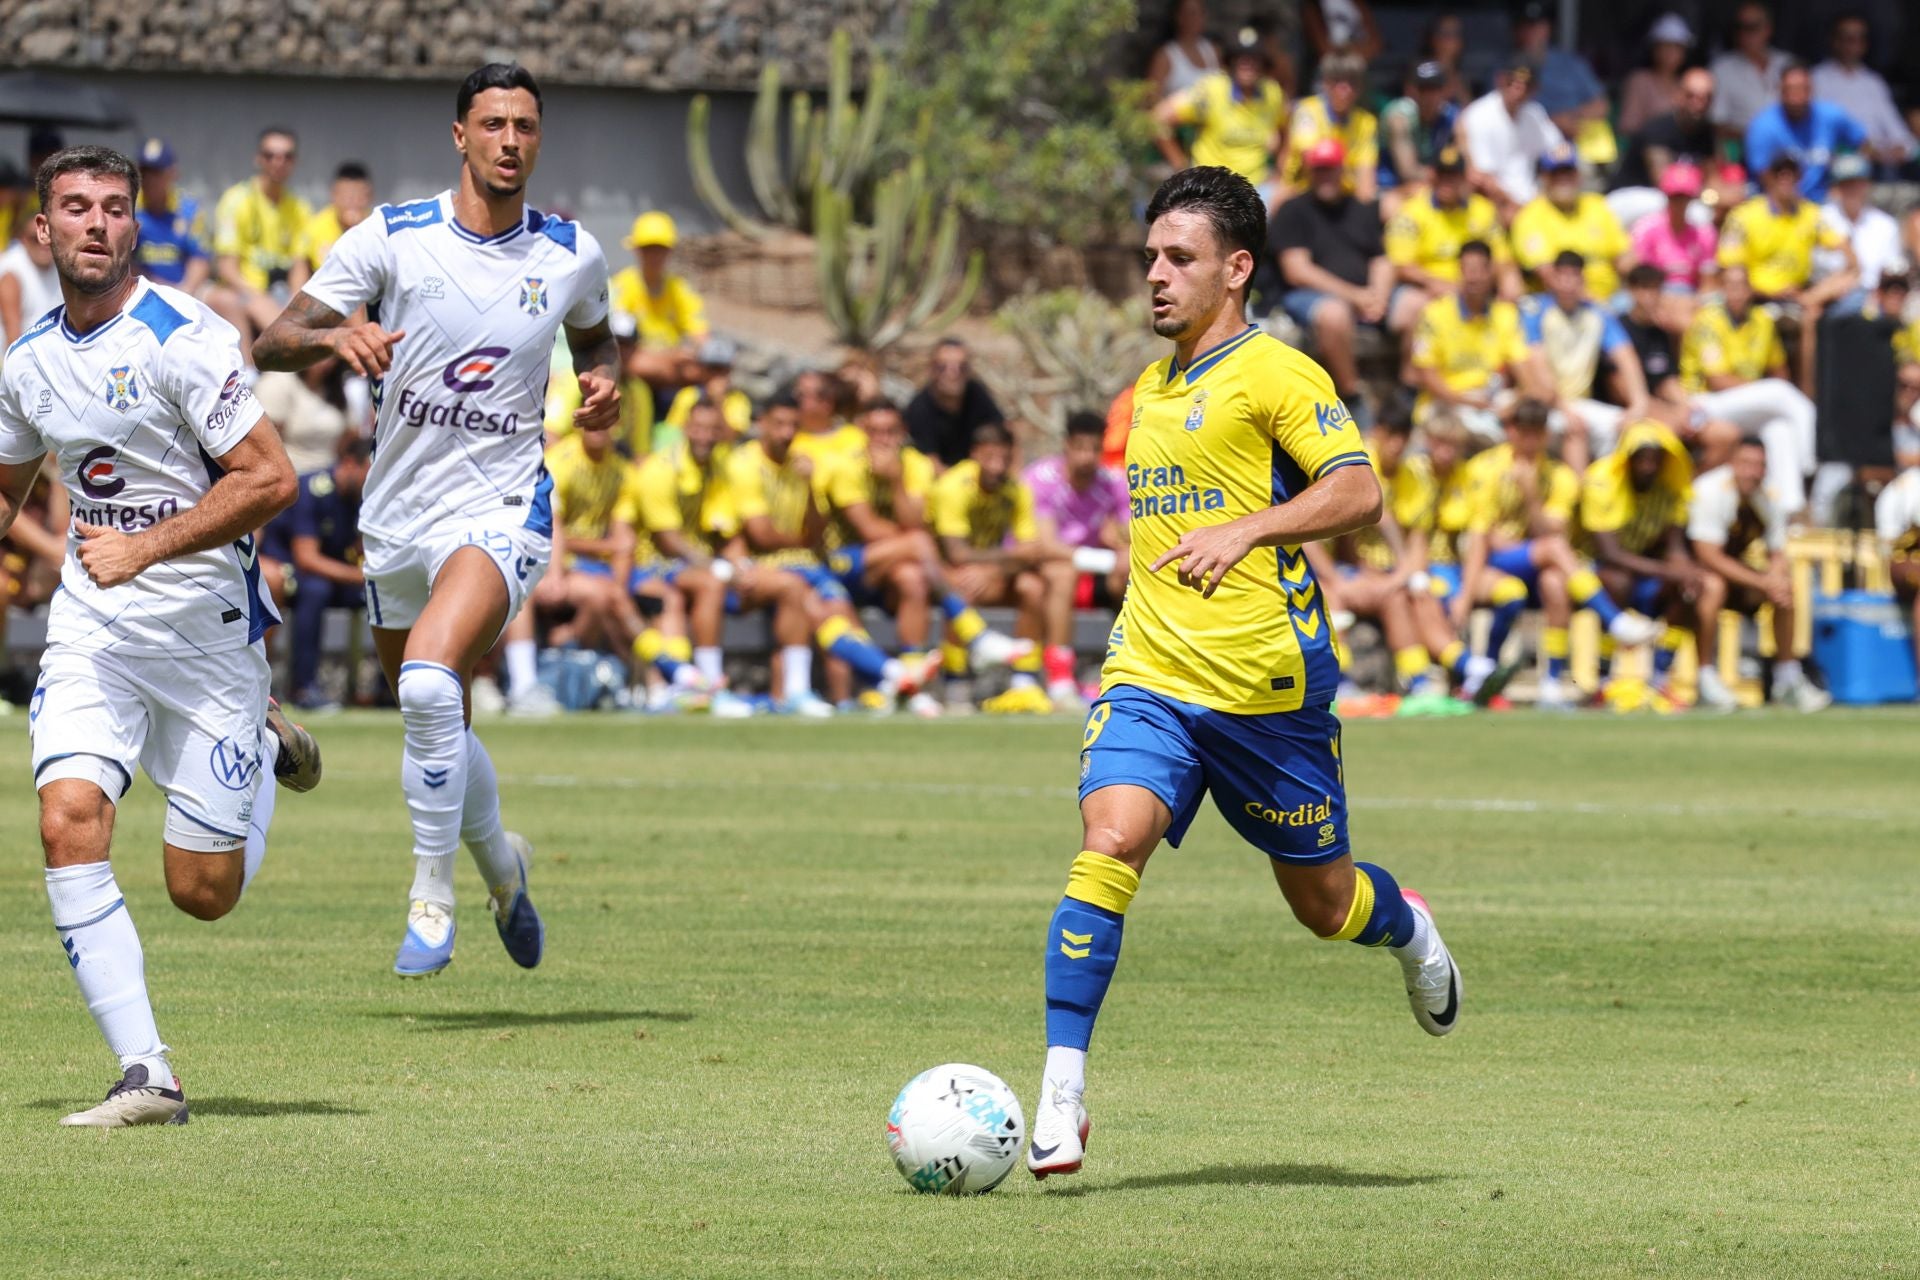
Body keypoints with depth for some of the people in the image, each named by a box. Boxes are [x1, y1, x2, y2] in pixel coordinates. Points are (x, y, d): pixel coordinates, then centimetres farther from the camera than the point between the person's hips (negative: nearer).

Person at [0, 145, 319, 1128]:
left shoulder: (182, 338, -14)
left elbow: (270, 479, -18)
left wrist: (144, 548, -22)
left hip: (205, 626, -4)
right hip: (90, 629, 5)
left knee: (203, 892, 1)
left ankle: (266, 750, 34)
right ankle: (145, 1076, -16)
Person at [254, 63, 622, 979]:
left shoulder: (572, 256, 0)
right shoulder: (392, 237, -6)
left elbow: (595, 337, 22)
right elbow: (272, 344, -9)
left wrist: (603, 381, 0)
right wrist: (333, 335, -30)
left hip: (501, 508, -3)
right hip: (398, 517, 3)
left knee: (429, 681, -29)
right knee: (437, 729, 15)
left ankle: (432, 897, -17)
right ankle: (500, 862, 46)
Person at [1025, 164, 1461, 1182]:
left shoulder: (1274, 374, -7)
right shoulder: (1151, 390, 16)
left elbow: (1356, 491, -18)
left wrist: (1246, 531, -29)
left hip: (1267, 681, -5)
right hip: (1149, 677, 5)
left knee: (1322, 901, 9)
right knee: (1108, 845, -20)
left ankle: (1406, 928, 46)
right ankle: (1061, 1091, -21)